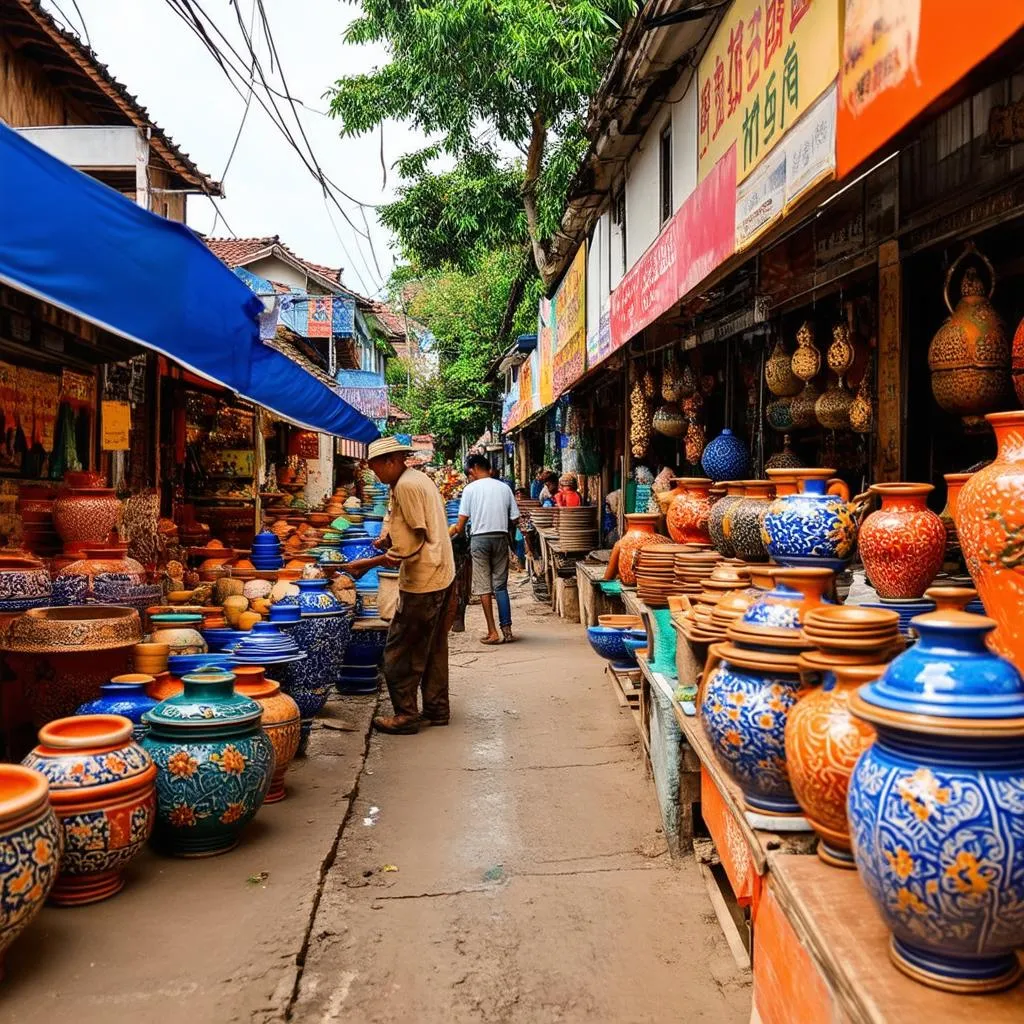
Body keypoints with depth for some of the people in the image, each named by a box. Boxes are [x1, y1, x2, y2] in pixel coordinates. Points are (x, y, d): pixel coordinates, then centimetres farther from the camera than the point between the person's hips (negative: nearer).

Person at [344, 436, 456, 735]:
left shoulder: (405, 486, -16)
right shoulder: (420, 479, 14)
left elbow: (409, 549, -18)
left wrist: (368, 564, -12)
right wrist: (390, 541, 5)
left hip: (422, 583, -10)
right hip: (442, 577, 10)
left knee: (400, 652, -1)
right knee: (433, 648, 16)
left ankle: (405, 715, 5)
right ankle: (436, 710, 24)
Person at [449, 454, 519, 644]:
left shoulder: (471, 488, -2)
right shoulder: (504, 487, 6)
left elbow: (462, 521, -5)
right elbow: (515, 519, 5)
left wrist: (457, 530, 15)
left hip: (480, 538, -3)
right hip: (500, 538, 3)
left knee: (484, 586, 2)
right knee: (500, 585, 9)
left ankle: (492, 632, 0)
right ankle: (507, 630, 4)